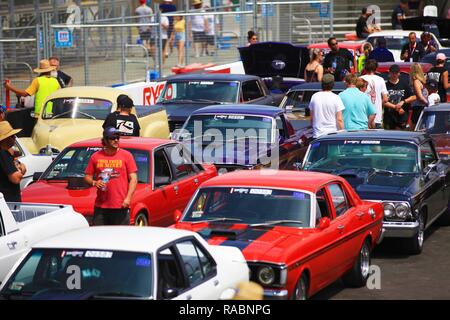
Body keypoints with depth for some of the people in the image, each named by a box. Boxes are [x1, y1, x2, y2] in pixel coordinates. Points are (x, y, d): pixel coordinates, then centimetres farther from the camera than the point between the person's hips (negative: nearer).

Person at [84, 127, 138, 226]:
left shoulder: (126, 155, 4)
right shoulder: (96, 156, 9)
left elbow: (133, 179, 1)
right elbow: (87, 176, 15)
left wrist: (128, 198, -10)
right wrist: (94, 182, -8)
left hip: (120, 207, -2)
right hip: (100, 206, 2)